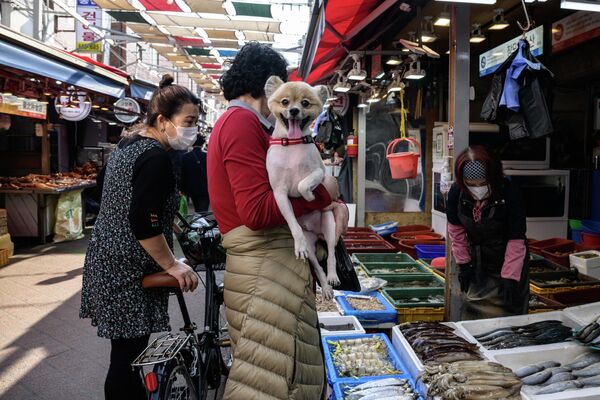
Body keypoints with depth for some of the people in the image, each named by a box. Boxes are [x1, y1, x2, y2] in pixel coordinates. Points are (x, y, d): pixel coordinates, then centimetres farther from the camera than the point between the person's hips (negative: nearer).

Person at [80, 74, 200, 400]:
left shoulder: (129, 144, 10)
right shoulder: (156, 157, -19)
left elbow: (104, 183, 25)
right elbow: (143, 222, -27)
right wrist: (172, 265, -18)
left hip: (107, 255, 10)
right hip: (127, 269, -10)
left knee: (126, 348, 20)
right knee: (127, 354, 1)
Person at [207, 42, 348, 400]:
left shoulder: (247, 124, 20)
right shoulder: (241, 122, -12)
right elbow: (258, 212, -22)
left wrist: (333, 206, 0)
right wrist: (323, 192, -10)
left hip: (276, 264, 10)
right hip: (266, 269, -10)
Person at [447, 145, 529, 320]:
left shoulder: (509, 193, -25)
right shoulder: (456, 193, -17)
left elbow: (516, 240, -19)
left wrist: (510, 277, -19)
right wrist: (462, 263, 1)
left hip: (506, 262, -3)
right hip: (476, 265, 3)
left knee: (504, 314, 2)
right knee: (470, 315, 14)